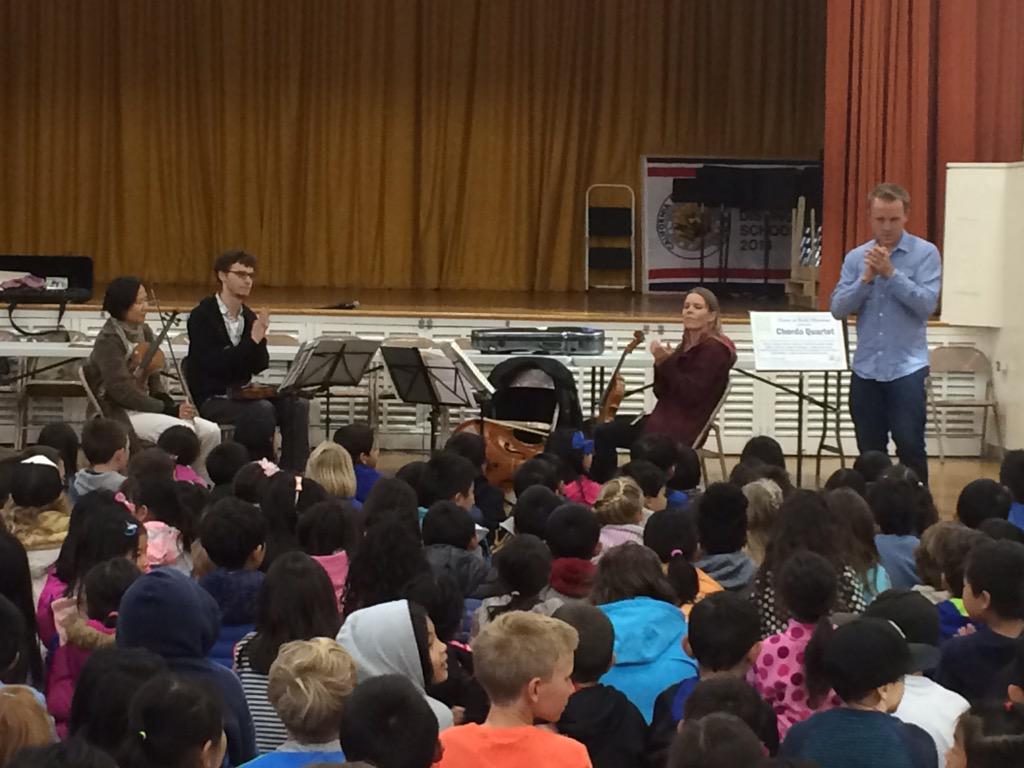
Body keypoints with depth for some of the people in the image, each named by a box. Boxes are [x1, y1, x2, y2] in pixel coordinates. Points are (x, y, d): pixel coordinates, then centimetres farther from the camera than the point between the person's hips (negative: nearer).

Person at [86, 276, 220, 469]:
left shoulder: (144, 332, 11)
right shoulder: (109, 340, -13)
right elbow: (122, 391, -19)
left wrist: (170, 404, -6)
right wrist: (170, 410, -19)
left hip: (144, 405, 8)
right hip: (119, 414, -8)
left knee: (210, 431, -11)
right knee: (184, 431, -29)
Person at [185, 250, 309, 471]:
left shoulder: (249, 317, 10)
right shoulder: (201, 316, -9)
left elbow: (260, 368, 6)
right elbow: (214, 365, -19)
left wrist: (261, 337, -13)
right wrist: (252, 340, -23)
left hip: (241, 395, 7)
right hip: (211, 399, -6)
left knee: (297, 406, -15)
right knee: (262, 410, -31)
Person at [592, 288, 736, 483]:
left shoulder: (714, 349, -8)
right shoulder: (686, 347, 15)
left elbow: (692, 394, -18)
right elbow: (663, 393, 12)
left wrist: (667, 362, -20)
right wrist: (660, 364, -4)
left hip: (683, 429, -8)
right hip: (667, 418, 8)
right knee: (604, 432, -3)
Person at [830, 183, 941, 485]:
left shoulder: (925, 254, -2)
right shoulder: (856, 257, 8)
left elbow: (926, 304, -13)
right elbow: (838, 308, 1)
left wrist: (891, 273, -18)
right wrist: (866, 279, -12)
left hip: (907, 368, -4)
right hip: (865, 369, 4)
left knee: (910, 446, -9)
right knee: (869, 452, 8)